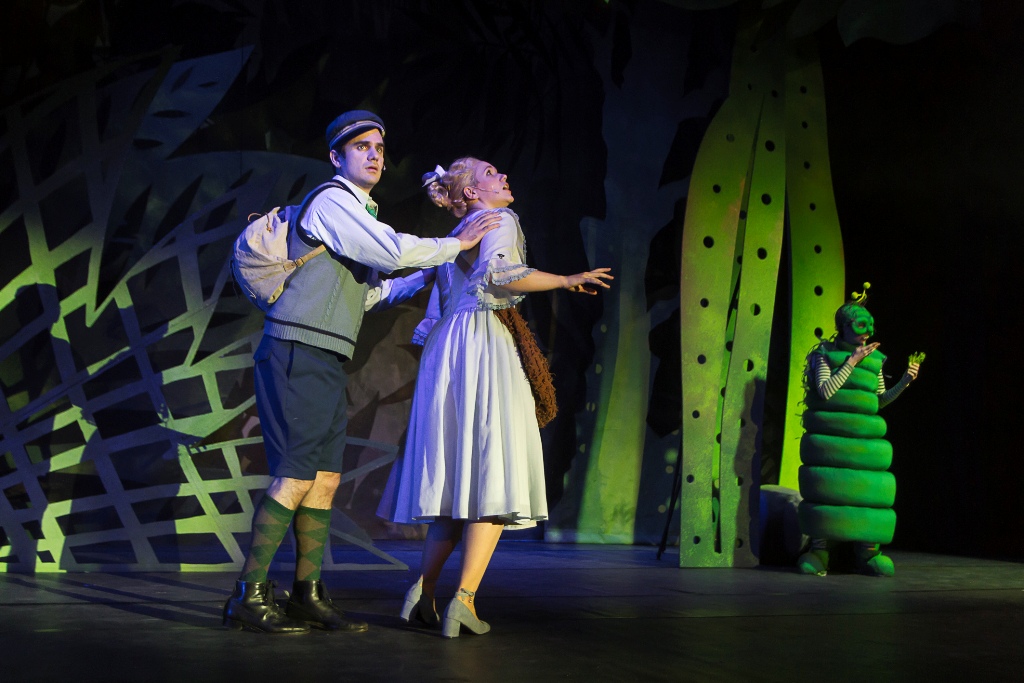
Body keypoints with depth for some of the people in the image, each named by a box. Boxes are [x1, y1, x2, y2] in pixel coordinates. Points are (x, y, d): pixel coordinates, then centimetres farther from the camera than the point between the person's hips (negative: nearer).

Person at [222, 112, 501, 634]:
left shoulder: (358, 215, 24)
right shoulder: (332, 201, -6)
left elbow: (366, 293, 30)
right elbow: (392, 251, -19)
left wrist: (425, 279, 25)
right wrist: (456, 245, -7)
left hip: (326, 364, 9)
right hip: (297, 355, -9)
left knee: (325, 478, 6)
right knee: (295, 477, -12)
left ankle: (307, 595, 10)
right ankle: (248, 597, -9)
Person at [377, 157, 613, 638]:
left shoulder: (455, 238, 27)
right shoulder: (498, 220, 2)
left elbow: (436, 311, 23)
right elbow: (500, 274, -17)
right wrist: (569, 281, -10)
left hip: (447, 350, 8)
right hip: (484, 345, -8)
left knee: (458, 479, 9)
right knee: (494, 475, -11)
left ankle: (424, 590, 1)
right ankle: (464, 598, -18)